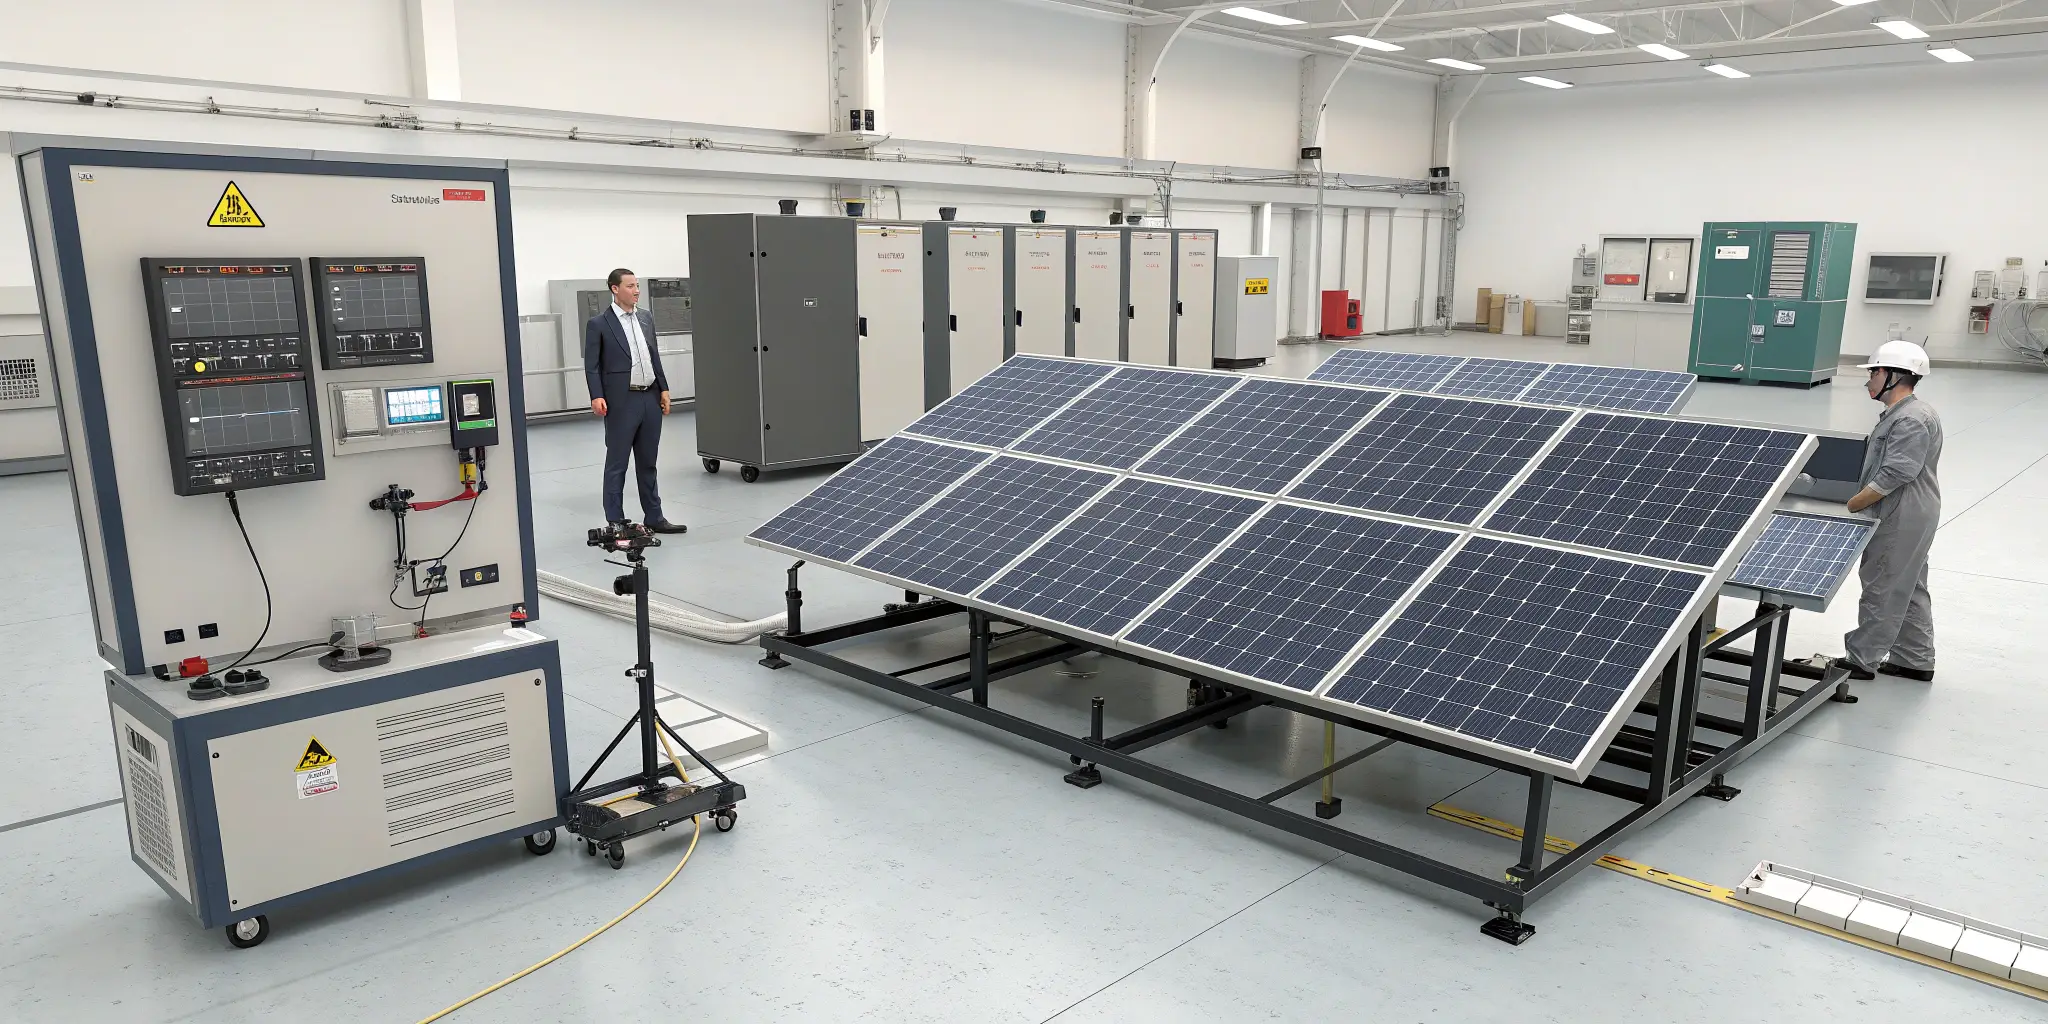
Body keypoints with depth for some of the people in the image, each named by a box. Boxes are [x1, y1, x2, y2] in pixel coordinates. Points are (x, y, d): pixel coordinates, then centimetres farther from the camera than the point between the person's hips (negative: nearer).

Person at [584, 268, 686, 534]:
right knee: (616, 464, 2)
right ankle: (615, 523, 7)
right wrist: (596, 397, -17)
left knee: (648, 463, 13)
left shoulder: (646, 318, 12)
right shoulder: (598, 324, -5)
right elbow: (591, 365, -7)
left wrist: (664, 389, 10)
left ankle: (654, 517, 21)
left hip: (650, 398, 6)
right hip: (621, 401, -6)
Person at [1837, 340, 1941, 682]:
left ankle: (1861, 660, 4)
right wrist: (1859, 500, 12)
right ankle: (1916, 661, 26)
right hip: (1907, 518, 11)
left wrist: (1849, 505, -20)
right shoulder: (1898, 414, 14)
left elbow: (1893, 475, -25)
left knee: (1882, 589, -3)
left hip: (1903, 520, -11)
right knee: (1909, 589, 17)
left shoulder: (1912, 419, -20)